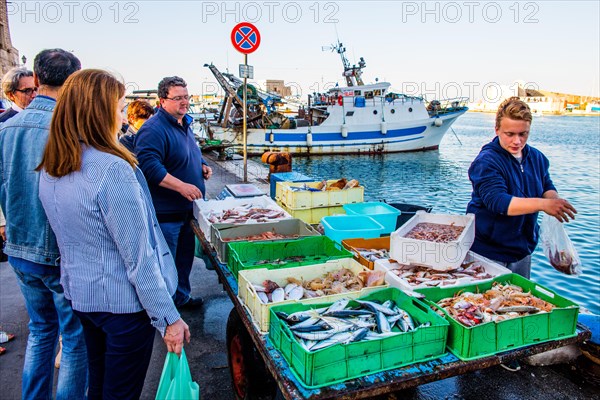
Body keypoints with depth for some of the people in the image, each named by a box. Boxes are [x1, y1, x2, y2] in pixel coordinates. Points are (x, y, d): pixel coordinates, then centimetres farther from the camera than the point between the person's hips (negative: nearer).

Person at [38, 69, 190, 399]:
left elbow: (72, 236, 11)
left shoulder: (49, 170, 1)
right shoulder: (112, 169, -25)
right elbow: (139, 257, -23)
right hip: (124, 302, -7)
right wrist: (168, 318, -16)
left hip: (80, 295, 8)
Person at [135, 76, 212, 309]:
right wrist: (182, 186, -31)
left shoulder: (184, 124, 14)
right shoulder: (153, 129, -18)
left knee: (185, 256, 22)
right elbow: (149, 166, -28)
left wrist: (201, 166, 8)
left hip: (187, 209, 10)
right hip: (165, 212, -10)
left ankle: (182, 297, 40)